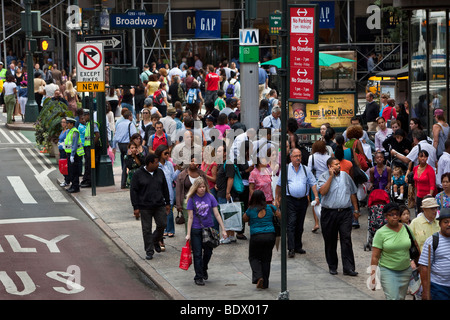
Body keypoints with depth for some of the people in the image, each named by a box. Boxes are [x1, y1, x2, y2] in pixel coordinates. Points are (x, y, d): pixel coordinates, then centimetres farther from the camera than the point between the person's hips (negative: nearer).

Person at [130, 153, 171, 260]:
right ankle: (149, 251, 10)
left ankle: (155, 241, 27)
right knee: (147, 229, 1)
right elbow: (133, 191, -5)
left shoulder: (160, 172, 8)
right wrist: (136, 207, -9)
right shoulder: (138, 174, -5)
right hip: (145, 207, -4)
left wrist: (167, 203, 14)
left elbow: (165, 189, 16)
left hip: (159, 205, 4)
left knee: (162, 224, -1)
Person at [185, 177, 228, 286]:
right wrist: (188, 234, -7)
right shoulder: (192, 199, -6)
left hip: (209, 228, 2)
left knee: (208, 252, 11)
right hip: (196, 230, -2)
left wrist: (223, 229, -2)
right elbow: (190, 217, -4)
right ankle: (198, 277, 10)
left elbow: (217, 214, 0)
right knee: (197, 254, 1)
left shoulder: (210, 197, -2)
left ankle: (204, 269, 39)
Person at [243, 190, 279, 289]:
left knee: (253, 257, 14)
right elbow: (280, 216, 13)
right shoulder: (270, 208, 3)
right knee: (266, 259, 11)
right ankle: (265, 283, 11)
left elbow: (244, 219, 15)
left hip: (256, 237, -2)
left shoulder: (251, 210, -2)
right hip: (270, 236, 2)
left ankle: (258, 277, -9)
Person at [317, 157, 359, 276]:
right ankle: (332, 266, 20)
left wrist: (356, 210, 17)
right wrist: (331, 176, -15)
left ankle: (348, 268, -10)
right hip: (329, 213, -1)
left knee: (346, 239, -8)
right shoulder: (324, 177, 0)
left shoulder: (345, 176, 12)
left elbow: (352, 193, 19)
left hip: (345, 212, 2)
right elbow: (322, 191, -18)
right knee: (330, 241, 6)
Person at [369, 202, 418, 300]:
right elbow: (375, 257, -8)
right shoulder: (381, 233, -8)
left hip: (405, 270, 4)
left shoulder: (406, 228, 2)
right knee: (393, 298, -12)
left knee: (401, 298, 10)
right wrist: (373, 276, -12)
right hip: (387, 270, -4)